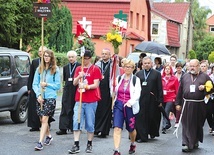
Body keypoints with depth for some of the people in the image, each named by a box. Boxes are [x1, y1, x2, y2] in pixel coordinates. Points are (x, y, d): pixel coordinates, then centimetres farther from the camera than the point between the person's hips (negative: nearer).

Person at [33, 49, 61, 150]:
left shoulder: (55, 70, -1)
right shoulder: (39, 69, 7)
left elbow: (58, 86, 0)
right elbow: (35, 84, 5)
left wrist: (47, 84, -12)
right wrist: (38, 95, -8)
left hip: (50, 97, -4)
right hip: (40, 97, 4)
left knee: (44, 119, -10)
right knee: (42, 119, 13)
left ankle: (40, 142, -13)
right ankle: (48, 136, 35)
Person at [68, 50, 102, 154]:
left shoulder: (95, 69, -3)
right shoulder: (78, 69, 11)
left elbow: (96, 85, -9)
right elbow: (74, 83, 7)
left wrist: (86, 86, -26)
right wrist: (79, 77, -13)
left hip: (91, 101, -3)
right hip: (79, 100, 4)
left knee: (90, 123, 4)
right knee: (76, 122, -3)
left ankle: (89, 145, 16)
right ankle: (76, 145, -1)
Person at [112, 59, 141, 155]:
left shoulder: (136, 80, -3)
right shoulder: (119, 78, 6)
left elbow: (137, 94, -13)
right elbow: (115, 91, 15)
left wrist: (131, 101, -29)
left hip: (130, 106, -1)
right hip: (119, 105, 2)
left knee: (131, 128, 13)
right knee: (117, 128, -12)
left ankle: (132, 144, 43)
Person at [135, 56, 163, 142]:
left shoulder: (157, 74, 3)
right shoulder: (138, 74, 9)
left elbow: (160, 88, 0)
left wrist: (160, 100, -4)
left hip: (152, 100, -1)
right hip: (141, 100, 1)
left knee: (152, 117, 8)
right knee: (140, 118, -2)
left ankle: (152, 133, 30)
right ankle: (142, 136, 4)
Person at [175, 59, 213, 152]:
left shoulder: (205, 77, 5)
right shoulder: (185, 77, 11)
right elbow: (180, 91, 12)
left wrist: (204, 88, -14)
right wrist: (178, 103, 9)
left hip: (199, 105, -1)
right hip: (187, 105, 1)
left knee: (198, 125, 11)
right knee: (187, 125, -3)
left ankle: (195, 142, 29)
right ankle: (187, 144, -2)